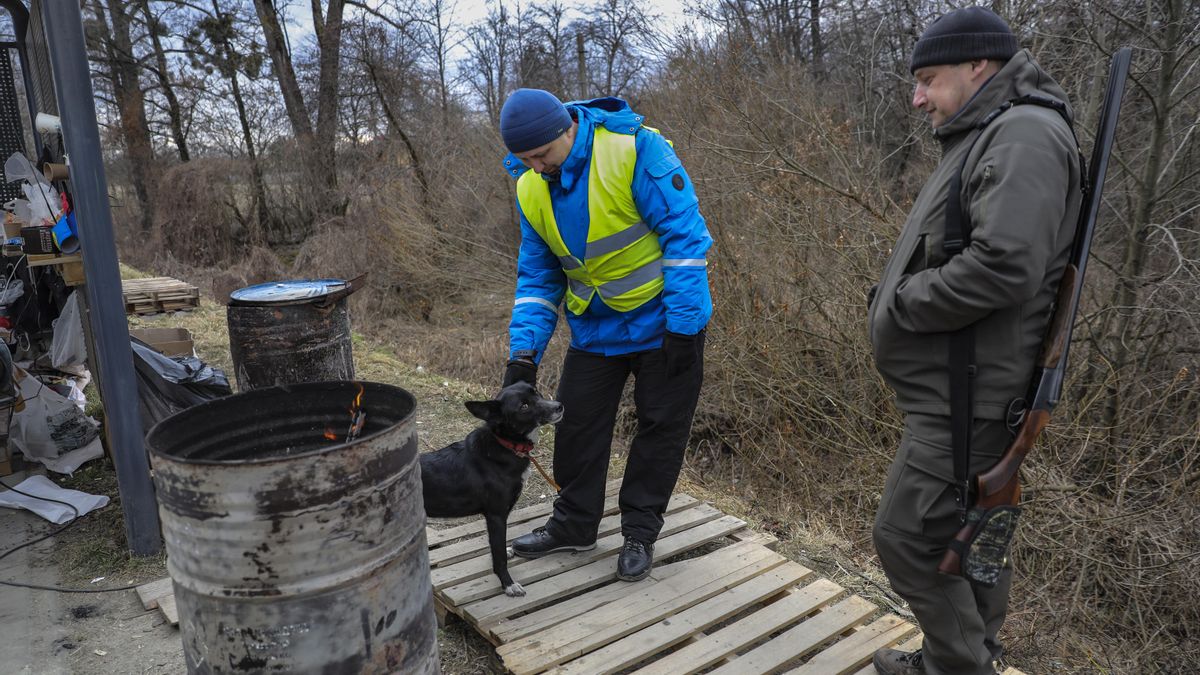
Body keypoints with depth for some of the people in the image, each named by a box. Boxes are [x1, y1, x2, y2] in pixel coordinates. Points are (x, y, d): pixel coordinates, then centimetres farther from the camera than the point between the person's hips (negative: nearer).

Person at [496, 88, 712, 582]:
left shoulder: (635, 149, -22)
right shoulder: (530, 190, -3)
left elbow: (685, 234, -20)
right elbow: (538, 276, 3)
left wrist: (683, 325, -22)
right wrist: (524, 352, -7)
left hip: (663, 321, -5)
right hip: (595, 329, 5)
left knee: (661, 427, 6)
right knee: (577, 425, 9)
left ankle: (640, 531, 24)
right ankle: (574, 524, 29)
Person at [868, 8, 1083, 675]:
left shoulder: (1024, 134, -15)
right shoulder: (989, 138, 17)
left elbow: (1004, 265, -29)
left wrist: (898, 301, -17)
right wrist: (899, 298, 3)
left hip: (966, 397, -10)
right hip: (960, 389, 10)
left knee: (908, 536, -4)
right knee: (965, 533, 19)